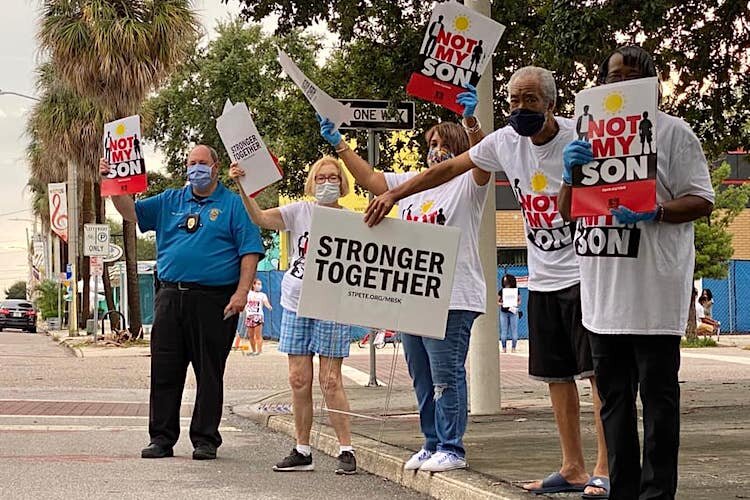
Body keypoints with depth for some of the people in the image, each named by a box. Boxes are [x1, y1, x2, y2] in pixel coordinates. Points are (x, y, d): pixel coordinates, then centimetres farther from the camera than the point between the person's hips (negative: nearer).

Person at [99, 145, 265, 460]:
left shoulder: (234, 205, 3)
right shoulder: (170, 201, 17)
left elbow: (251, 251, -3)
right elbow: (132, 212, 13)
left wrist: (242, 292, -14)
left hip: (214, 301, -4)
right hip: (170, 297, 4)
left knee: (210, 373, 1)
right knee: (164, 371, 4)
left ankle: (205, 440, 8)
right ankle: (162, 438, 10)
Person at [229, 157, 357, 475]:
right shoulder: (300, 211, 4)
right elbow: (260, 218, -8)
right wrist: (243, 188, -19)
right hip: (296, 305, 3)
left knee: (330, 381, -5)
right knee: (299, 380, 5)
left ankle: (346, 450, 1)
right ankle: (302, 451, 13)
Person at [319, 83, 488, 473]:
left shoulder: (467, 184, -2)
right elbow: (369, 179, 17)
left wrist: (471, 122, -38)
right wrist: (338, 145, 9)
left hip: (452, 298, -8)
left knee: (446, 375, -7)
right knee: (421, 378, 13)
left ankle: (451, 448, -2)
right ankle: (432, 444, 21)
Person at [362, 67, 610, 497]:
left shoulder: (581, 139, -14)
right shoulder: (505, 142, 2)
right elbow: (447, 169, 12)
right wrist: (394, 194, 11)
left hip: (585, 272, -6)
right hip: (543, 279, 6)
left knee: (598, 370, -11)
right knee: (556, 376, 9)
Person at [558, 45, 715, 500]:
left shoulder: (672, 132, 1)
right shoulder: (590, 137, 17)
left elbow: (701, 201, -5)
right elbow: (567, 212, 17)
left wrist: (653, 212, -22)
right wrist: (572, 173, -3)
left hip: (653, 293, -6)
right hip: (603, 293, 6)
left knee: (658, 397, -3)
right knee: (613, 398, 11)